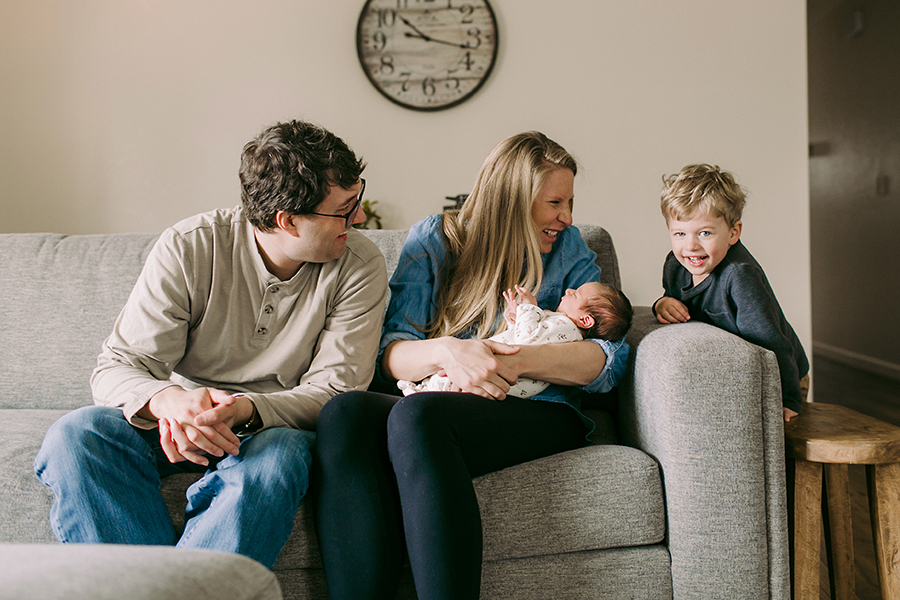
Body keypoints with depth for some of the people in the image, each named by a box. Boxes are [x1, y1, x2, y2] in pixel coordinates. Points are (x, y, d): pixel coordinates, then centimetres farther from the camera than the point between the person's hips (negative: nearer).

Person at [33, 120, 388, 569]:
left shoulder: (360, 267, -9)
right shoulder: (188, 248, -11)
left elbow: (334, 389, -12)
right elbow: (117, 367, -12)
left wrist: (245, 410, -32)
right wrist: (167, 399, -37)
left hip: (276, 424, -1)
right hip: (179, 414, 1)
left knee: (277, 461, -37)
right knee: (74, 436, -27)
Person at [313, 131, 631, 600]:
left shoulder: (567, 248, 13)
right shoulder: (433, 239, 13)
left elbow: (610, 360, 0)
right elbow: (390, 357, 4)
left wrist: (516, 362, -16)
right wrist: (447, 352, -19)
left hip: (540, 414, -2)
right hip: (435, 407, 2)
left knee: (416, 415, -35)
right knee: (343, 412, -32)